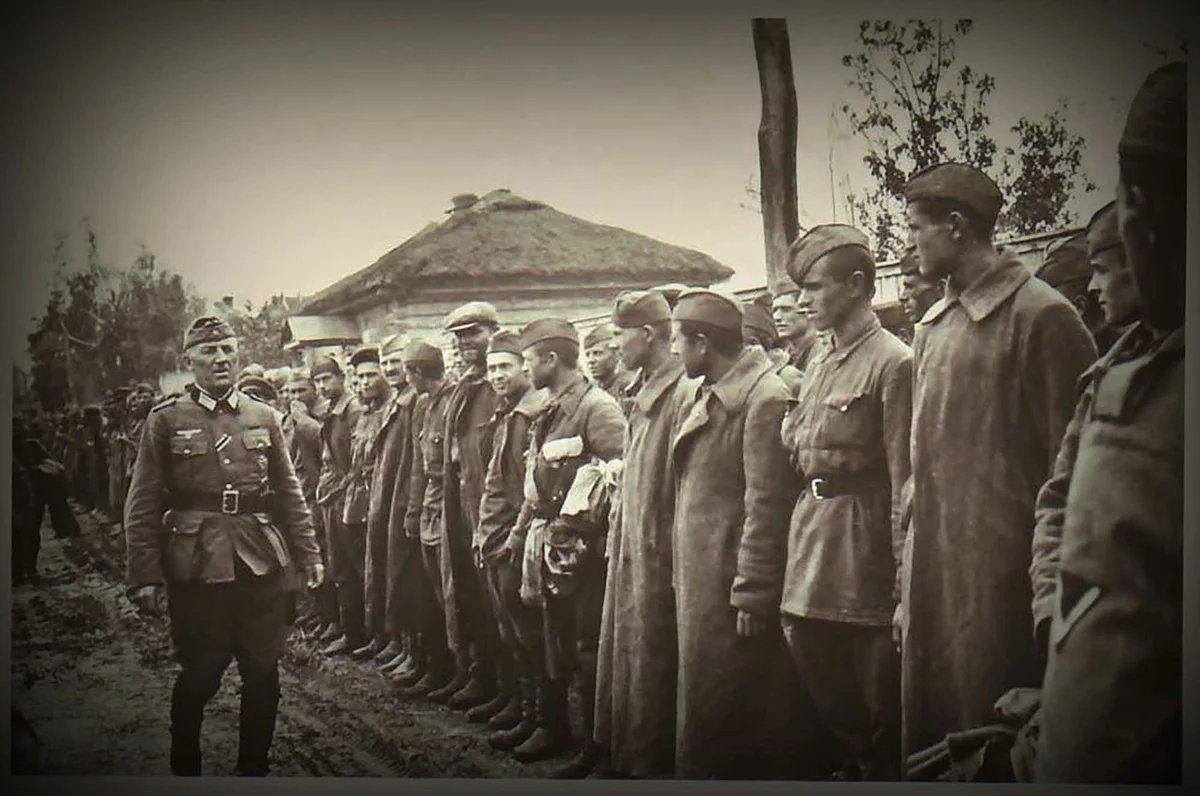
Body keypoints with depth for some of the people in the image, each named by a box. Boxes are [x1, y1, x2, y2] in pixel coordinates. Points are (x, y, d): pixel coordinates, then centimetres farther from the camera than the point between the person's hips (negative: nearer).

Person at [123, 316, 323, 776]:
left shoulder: (263, 418, 10)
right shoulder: (166, 421, 1)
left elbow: (289, 495, 13)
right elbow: (143, 506, -2)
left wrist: (308, 555, 5)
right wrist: (145, 577, -8)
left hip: (262, 565, 3)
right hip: (197, 569, -3)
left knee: (263, 673, 7)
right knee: (199, 675, 4)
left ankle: (254, 767, 23)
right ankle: (185, 768, 23)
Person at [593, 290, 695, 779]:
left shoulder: (684, 393, -16)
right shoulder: (644, 398, 14)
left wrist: (676, 558, -20)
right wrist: (616, 540, 15)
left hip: (659, 556, -10)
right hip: (629, 554, 10)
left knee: (651, 665, 0)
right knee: (623, 659, 16)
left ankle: (652, 761, 11)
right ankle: (624, 756, 27)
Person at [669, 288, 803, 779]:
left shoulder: (764, 399, -14)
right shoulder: (703, 399, 14)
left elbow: (766, 505, -18)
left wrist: (752, 593, -18)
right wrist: (682, 578, 14)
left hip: (734, 587, -9)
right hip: (701, 583, 9)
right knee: (700, 699, 14)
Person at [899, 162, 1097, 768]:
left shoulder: (1042, 316, -8)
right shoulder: (932, 327, 15)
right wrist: (907, 589, 15)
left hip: (1001, 578, -7)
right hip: (933, 577, 7)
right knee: (926, 748, 12)